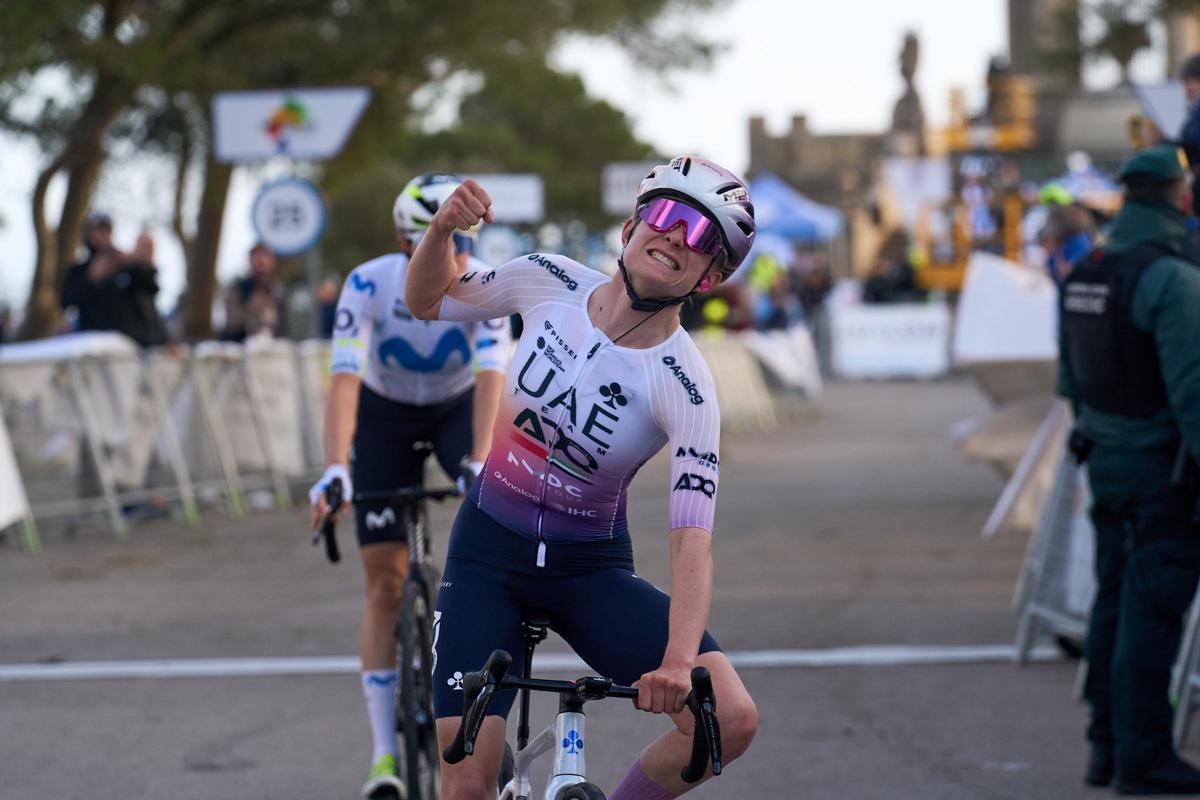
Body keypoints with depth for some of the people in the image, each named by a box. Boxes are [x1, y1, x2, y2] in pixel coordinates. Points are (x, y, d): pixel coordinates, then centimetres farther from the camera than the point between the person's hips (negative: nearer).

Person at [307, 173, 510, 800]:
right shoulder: (368, 286, -29)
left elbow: (490, 377, -36)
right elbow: (345, 380, -36)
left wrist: (479, 461, -50)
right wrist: (334, 471, -48)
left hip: (457, 410, 1)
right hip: (385, 415, -1)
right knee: (384, 580, -8)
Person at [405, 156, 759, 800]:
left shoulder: (683, 386, -19)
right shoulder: (550, 283, -10)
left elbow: (691, 540, -27)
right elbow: (429, 301, 7)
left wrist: (678, 662, -42)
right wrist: (442, 228, -14)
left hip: (592, 572, -1)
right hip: (488, 553, 1)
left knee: (731, 718, -22)